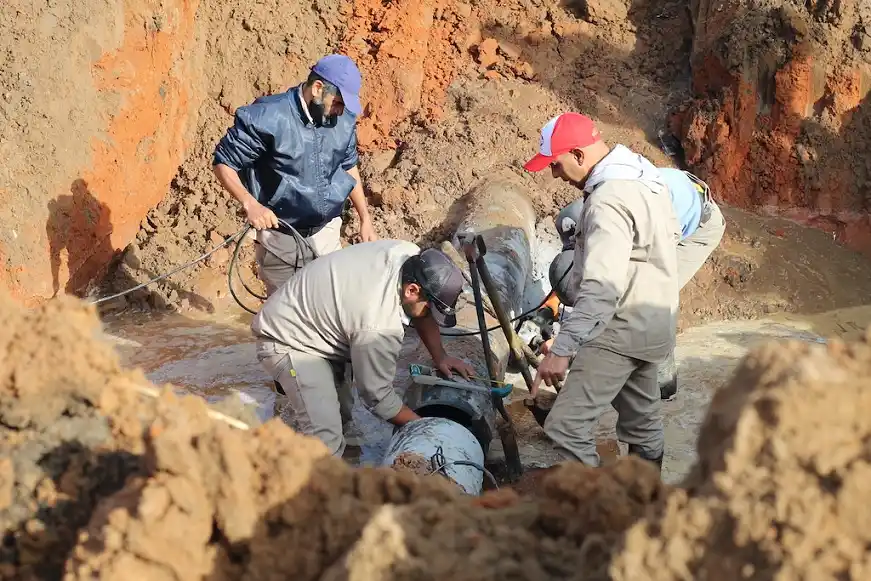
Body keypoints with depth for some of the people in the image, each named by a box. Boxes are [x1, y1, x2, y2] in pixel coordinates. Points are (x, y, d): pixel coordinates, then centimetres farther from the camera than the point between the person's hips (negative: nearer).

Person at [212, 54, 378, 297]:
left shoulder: (344, 120, -4)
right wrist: (250, 204, -28)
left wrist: (365, 218, 9)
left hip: (326, 234, 5)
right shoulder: (267, 118, -21)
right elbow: (224, 163, -13)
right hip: (281, 238, -5)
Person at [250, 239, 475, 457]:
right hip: (286, 341, -10)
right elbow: (378, 397, -20)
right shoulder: (379, 326, -36)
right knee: (326, 438, -24)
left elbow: (422, 311, 7)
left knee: (341, 415, 15)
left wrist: (440, 357, 2)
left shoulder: (410, 255, -15)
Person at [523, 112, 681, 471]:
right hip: (651, 325, 10)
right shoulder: (644, 176, 7)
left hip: (620, 333, -10)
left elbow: (602, 288, -34)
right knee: (642, 418, 21)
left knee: (567, 426, -12)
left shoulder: (609, 202, -25)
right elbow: (671, 232, 21)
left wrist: (562, 348, -36)